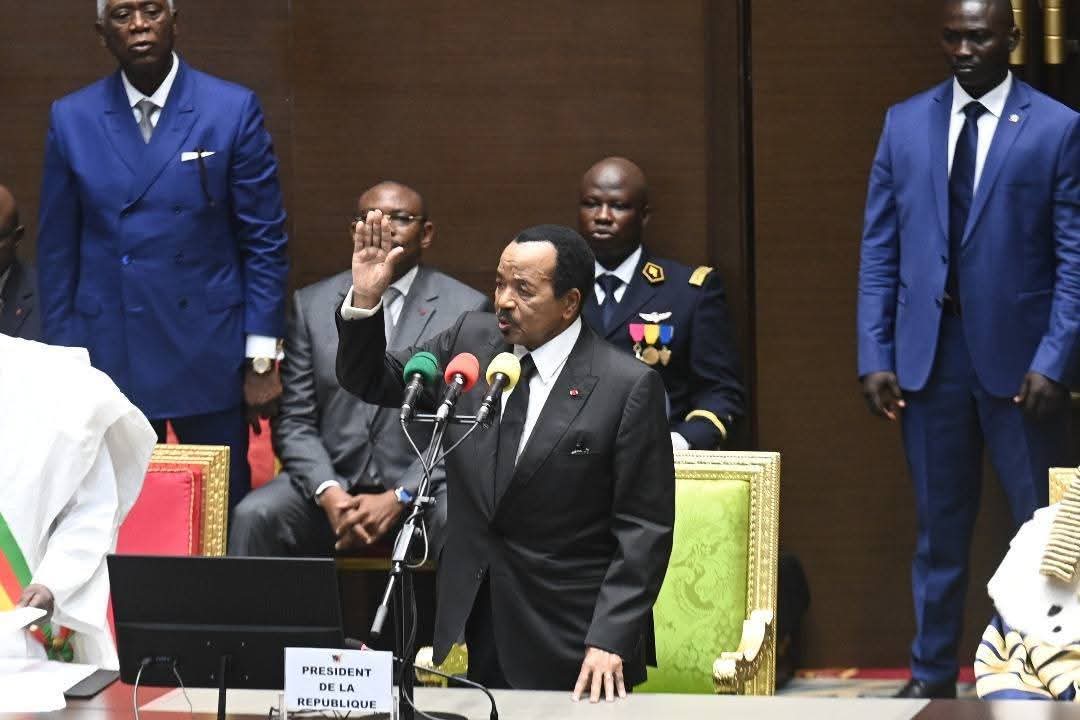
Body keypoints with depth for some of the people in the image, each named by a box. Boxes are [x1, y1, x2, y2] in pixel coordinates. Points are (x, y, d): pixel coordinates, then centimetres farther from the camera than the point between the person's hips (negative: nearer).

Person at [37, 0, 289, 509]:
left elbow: (264, 241, -1)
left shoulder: (233, 110, -2)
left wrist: (262, 360, -4)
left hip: (209, 355, -1)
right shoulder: (71, 119, 4)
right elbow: (57, 251, 7)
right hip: (108, 357, 1)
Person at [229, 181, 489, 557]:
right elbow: (294, 421, 7)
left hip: (423, 486, -2)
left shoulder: (466, 309, 2)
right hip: (331, 481, 2)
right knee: (253, 517, -26)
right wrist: (328, 493, -12)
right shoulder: (312, 304, 10)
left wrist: (397, 499, -14)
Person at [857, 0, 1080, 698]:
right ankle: (932, 676, 19)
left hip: (1019, 355, -3)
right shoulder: (905, 123, 8)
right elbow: (880, 250, 7)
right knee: (940, 526, 11)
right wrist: (874, 356, 0)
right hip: (928, 353, 3)